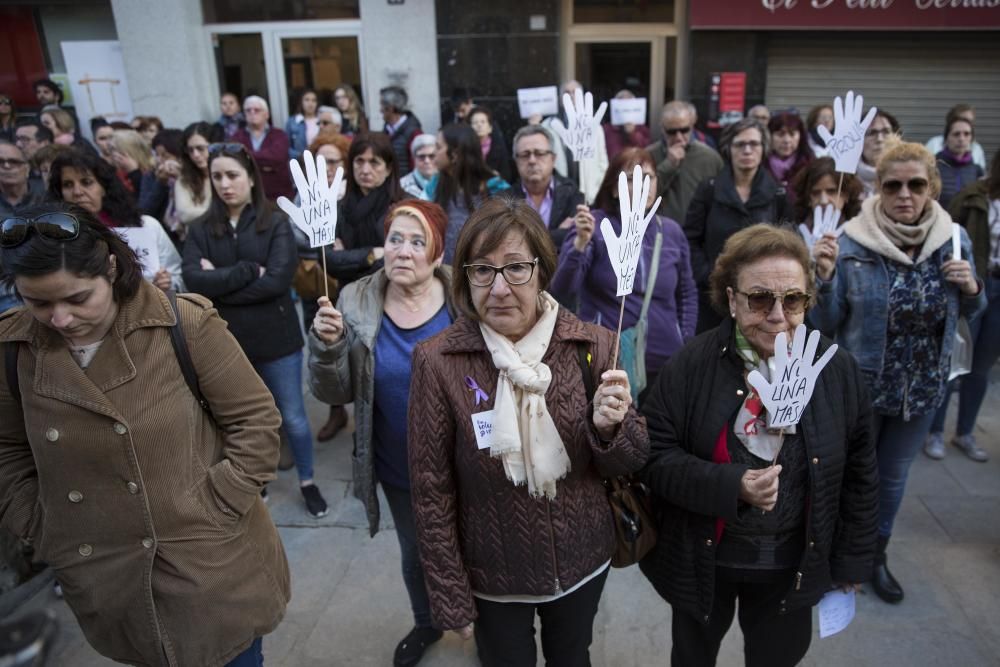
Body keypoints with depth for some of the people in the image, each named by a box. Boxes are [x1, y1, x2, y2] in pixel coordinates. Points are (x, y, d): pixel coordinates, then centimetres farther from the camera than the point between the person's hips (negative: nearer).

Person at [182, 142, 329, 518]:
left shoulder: (276, 223, -5)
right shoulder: (200, 230, 2)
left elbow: (278, 280, -18)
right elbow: (193, 280, -13)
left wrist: (219, 285, -15)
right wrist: (249, 271, -18)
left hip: (274, 338, -2)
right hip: (224, 342, 2)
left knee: (293, 417, 10)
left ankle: (307, 482, 31)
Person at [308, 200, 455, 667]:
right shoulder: (356, 305, -10)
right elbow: (334, 394, -9)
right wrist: (326, 345, -27)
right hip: (398, 469, 2)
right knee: (415, 553, 25)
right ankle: (426, 623, 55)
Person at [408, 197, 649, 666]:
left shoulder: (592, 345, -14)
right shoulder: (438, 361, -18)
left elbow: (629, 463, -4)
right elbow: (431, 491, -11)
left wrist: (609, 428, -25)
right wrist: (450, 599, -6)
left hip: (583, 564, 2)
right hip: (492, 577, -2)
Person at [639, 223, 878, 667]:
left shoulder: (838, 370, -9)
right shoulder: (691, 365, -17)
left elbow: (858, 474, 1)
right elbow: (655, 455, -15)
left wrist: (852, 560, 6)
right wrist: (730, 485, -29)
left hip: (793, 564, 2)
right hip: (702, 558, -1)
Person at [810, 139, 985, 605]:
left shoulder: (953, 240, -6)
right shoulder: (852, 243, -17)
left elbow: (969, 312, 8)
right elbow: (827, 323, -12)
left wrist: (971, 288, -14)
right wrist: (825, 277, -29)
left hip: (924, 388, 4)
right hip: (859, 384, -3)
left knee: (893, 474, 22)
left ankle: (875, 553, 45)